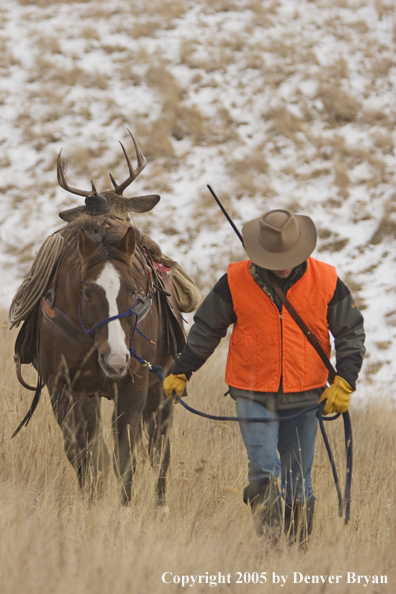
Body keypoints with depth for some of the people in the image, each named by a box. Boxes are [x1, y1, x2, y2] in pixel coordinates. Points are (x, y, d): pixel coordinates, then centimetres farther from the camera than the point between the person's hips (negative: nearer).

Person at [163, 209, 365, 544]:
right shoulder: (236, 282, -5)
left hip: (305, 399, 1)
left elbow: (351, 333, 5)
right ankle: (269, 538, -14)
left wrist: (344, 381, -4)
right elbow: (206, 330, 8)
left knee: (298, 482, 7)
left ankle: (296, 545, 18)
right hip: (253, 395, -1)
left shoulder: (326, 282, -4)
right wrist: (181, 372, 9)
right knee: (264, 471, -18)